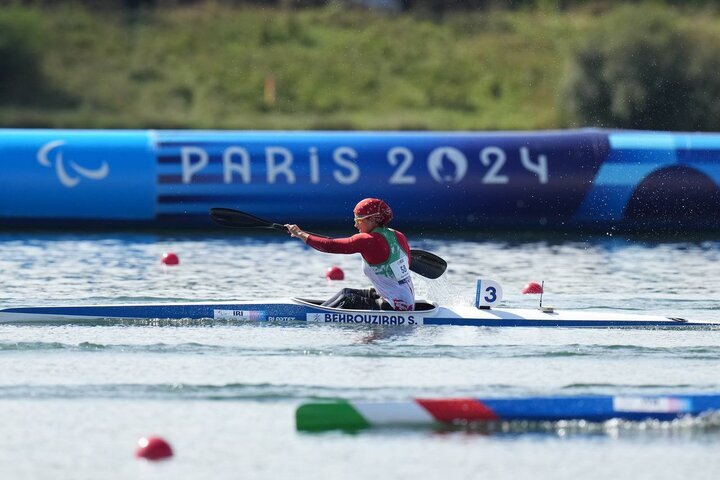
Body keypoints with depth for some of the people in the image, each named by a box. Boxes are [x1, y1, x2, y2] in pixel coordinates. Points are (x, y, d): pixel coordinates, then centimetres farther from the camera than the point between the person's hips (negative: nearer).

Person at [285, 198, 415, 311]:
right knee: (347, 293, 16)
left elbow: (330, 246, -15)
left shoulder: (368, 241, -17)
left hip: (395, 307, -9)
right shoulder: (398, 236, 5)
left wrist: (300, 234, -4)